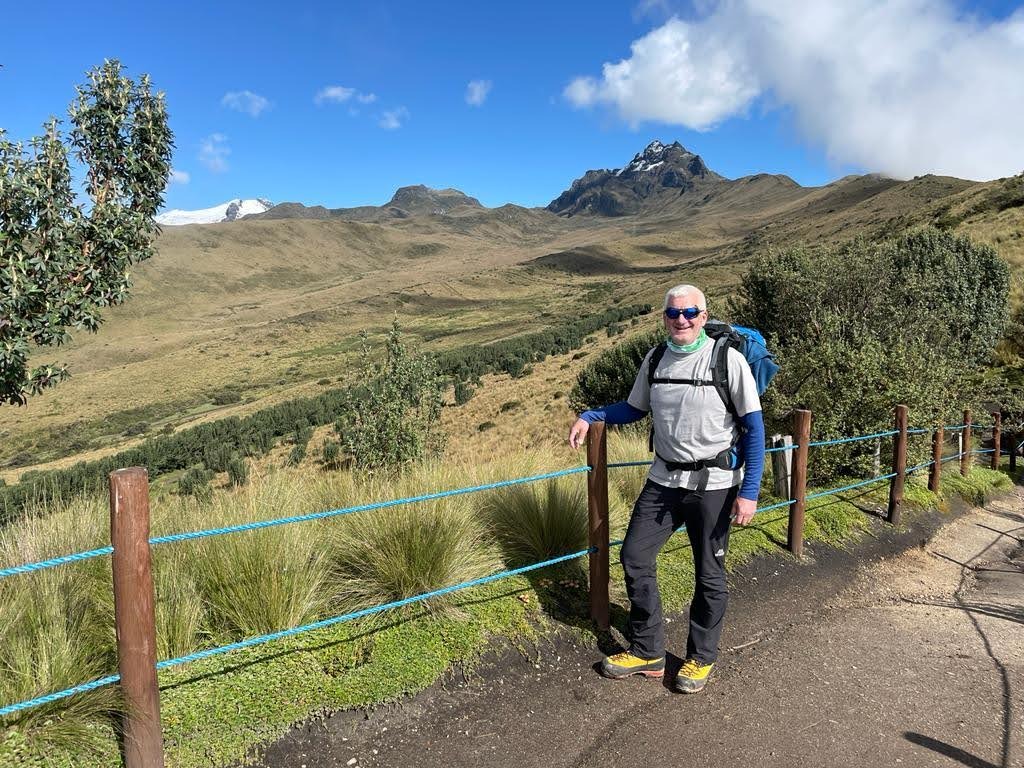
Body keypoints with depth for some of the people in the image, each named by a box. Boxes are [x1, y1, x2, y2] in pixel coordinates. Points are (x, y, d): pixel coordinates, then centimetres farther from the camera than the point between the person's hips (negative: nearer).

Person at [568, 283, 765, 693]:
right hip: (664, 479, 5)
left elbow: (753, 427, -10)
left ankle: (701, 658, 29)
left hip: (713, 484, -5)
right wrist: (589, 416, 3)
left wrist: (749, 491, -15)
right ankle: (646, 652, 24)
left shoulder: (729, 360, -12)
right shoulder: (655, 360, 3)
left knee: (709, 575, 8)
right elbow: (634, 409, 17)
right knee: (634, 557, 7)